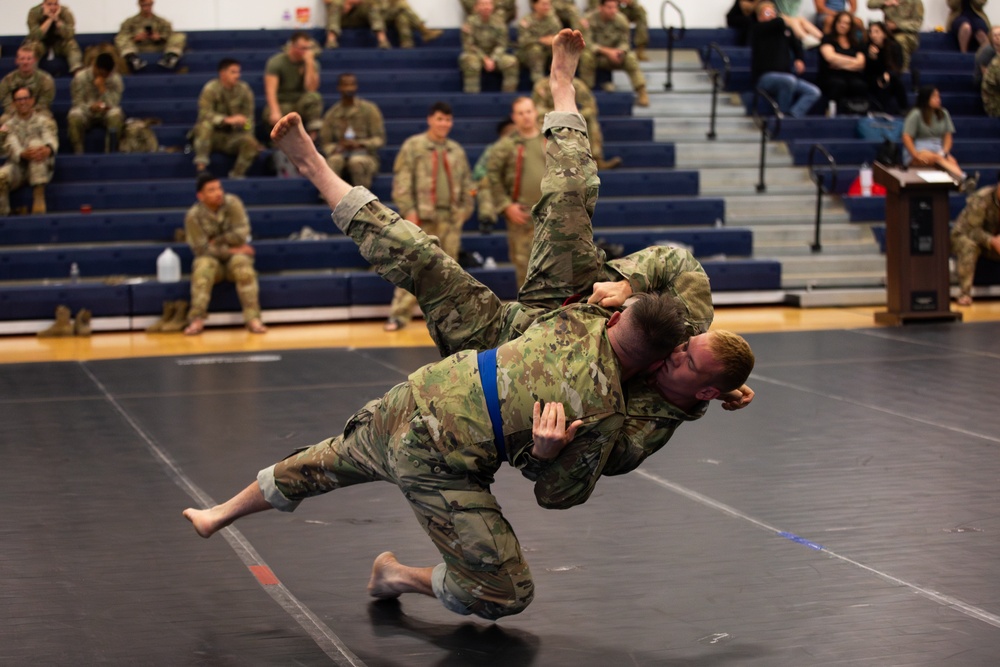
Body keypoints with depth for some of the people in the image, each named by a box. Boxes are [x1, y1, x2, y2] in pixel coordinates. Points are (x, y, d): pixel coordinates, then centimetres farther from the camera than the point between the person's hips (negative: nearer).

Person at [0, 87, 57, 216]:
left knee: (35, 143, -31)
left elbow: (51, 138, -11)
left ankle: (39, 195, -36)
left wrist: (48, 149, -40)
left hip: (41, 168, 0)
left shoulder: (43, 120, 11)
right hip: (18, 166, 0)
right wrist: (23, 154, -34)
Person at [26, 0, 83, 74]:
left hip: (59, 44, 1)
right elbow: (36, 36, -28)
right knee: (34, 45, -33)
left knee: (71, 44, -29)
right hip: (41, 43, -1)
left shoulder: (66, 13, -16)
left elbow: (69, 35, -27)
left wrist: (57, 19, -34)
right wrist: (50, 19, -32)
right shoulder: (34, 12, -18)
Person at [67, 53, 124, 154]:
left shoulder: (115, 78, -11)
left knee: (116, 114, -35)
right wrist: (91, 107, -32)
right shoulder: (80, 76, -13)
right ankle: (78, 154, -27)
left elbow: (114, 104, -17)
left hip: (106, 113, 1)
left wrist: (102, 88, -29)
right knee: (74, 116, -35)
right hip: (86, 112, -1)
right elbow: (77, 102, -12)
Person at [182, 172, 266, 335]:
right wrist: (231, 250, -18)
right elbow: (201, 249, -16)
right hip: (212, 260, 0)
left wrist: (216, 241, -14)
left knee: (242, 262, -34)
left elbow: (241, 234, -17)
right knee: (203, 265, -34)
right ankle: (197, 320, -38)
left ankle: (253, 319, -39)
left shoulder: (233, 203, -10)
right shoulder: (193, 216, -12)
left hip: (236, 255, 0)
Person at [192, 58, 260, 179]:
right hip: (213, 135, -3)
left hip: (233, 136, 3)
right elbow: (204, 114, -22)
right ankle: (201, 166, -37)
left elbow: (248, 116, 0)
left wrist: (249, 135, -16)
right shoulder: (210, 89, -10)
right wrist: (228, 119, -36)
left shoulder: (244, 89, 0)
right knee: (205, 125, -36)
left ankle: (237, 175, -19)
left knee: (250, 143, -27)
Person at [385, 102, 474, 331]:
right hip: (422, 217, -4)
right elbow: (402, 181, -5)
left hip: (450, 218, 4)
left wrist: (465, 207, 9)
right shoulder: (413, 146, 0)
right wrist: (408, 210, -13)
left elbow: (466, 182, 19)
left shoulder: (457, 150, 14)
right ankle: (400, 314, -5)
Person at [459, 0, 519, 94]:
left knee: (511, 61, -24)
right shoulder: (471, 22, -10)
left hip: (494, 55, 3)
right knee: (472, 63, -37)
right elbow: (468, 46, -12)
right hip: (475, 54, -3)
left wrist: (493, 59, -19)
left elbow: (501, 45, -2)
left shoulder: (498, 21, -2)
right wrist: (485, 59, -22)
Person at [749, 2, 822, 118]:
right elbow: (778, 22, -19)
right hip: (764, 77, -7)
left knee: (814, 92, -12)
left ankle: (792, 115, -29)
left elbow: (796, 43, 32)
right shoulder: (757, 29, -3)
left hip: (784, 75, 7)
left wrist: (799, 59, 13)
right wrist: (781, 19, 5)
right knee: (789, 80, -38)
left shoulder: (784, 30, 17)